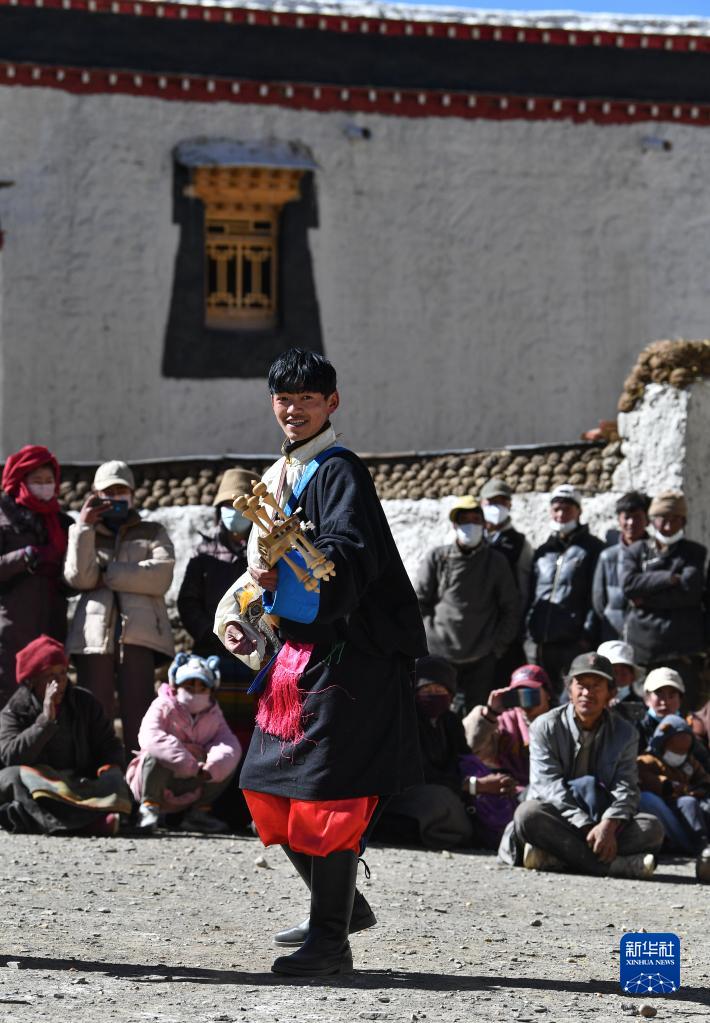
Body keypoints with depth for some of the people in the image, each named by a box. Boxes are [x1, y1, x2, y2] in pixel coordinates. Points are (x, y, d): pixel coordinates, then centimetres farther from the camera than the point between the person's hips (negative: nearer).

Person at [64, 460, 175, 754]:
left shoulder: (152, 533, 22)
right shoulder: (83, 535, 25)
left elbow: (161, 576, 1)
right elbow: (78, 577, 4)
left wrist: (107, 576, 0)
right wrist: (84, 526, 0)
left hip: (139, 633, -1)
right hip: (94, 634, 1)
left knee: (138, 718, -10)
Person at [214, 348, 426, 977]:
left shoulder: (340, 472, -10)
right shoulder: (277, 478, 17)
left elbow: (351, 559, -24)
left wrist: (286, 581, -40)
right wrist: (240, 612, 8)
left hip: (349, 654, -9)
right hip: (297, 651, 9)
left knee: (325, 792, -10)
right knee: (267, 788, 11)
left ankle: (331, 941, -4)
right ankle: (342, 906, 26)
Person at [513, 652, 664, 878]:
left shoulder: (624, 733, 5)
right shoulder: (545, 727, -4)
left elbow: (626, 788, -8)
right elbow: (550, 785, -15)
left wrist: (609, 825, -31)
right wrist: (587, 828, -29)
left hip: (605, 821, 2)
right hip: (557, 818, -2)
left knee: (652, 828, -26)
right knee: (527, 814, -35)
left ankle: (555, 856, -36)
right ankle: (613, 865, -42)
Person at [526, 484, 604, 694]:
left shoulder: (591, 549, 3)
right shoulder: (543, 552, 20)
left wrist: (587, 634, -12)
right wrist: (530, 633, 11)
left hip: (574, 643, -6)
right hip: (540, 643, 6)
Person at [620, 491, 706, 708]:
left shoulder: (694, 553, 11)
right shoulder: (634, 552, 14)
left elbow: (691, 590, -6)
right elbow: (628, 584, -4)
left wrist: (646, 599, -6)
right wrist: (668, 578, -8)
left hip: (681, 650, -1)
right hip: (641, 647, 1)